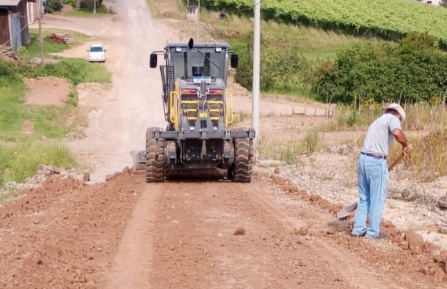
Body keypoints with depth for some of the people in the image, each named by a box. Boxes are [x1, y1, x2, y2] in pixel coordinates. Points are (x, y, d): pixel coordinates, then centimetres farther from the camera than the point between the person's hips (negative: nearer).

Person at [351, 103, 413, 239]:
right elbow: (397, 133, -24)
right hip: (377, 162, -8)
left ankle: (358, 229, 20)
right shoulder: (392, 118, 1)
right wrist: (405, 145, -5)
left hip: (363, 159, 8)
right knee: (377, 199, 4)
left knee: (364, 198, 17)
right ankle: (373, 232, 12)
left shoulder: (377, 122, 27)